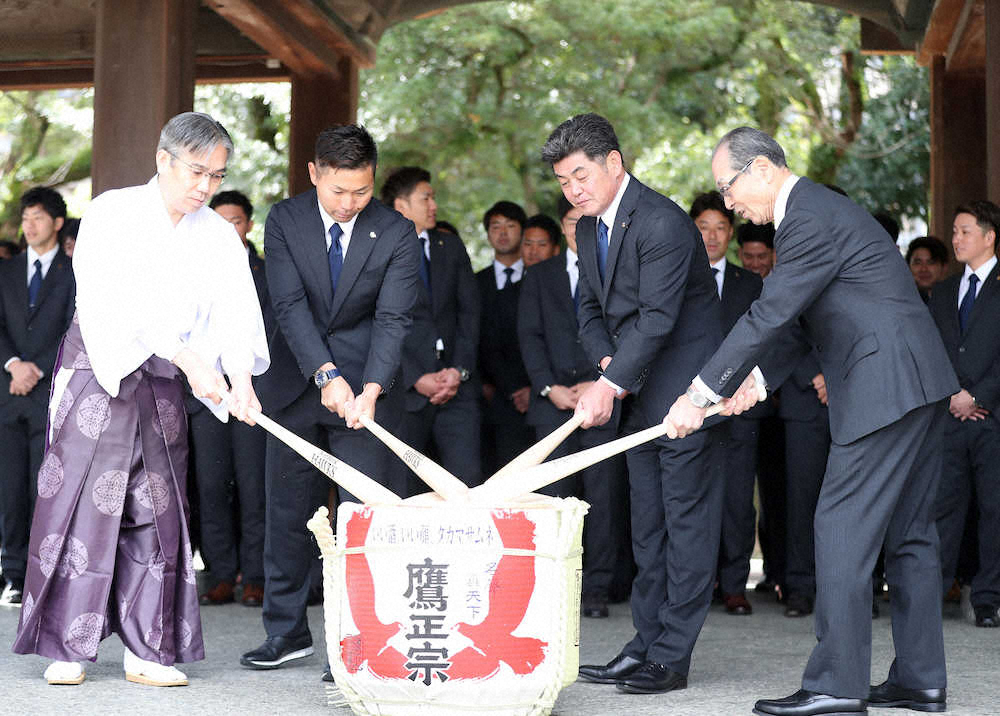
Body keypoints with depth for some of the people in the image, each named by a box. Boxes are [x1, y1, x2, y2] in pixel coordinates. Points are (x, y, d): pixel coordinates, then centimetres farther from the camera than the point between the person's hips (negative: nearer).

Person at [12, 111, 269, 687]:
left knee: (157, 514, 4)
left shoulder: (220, 236, 5)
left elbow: (236, 313, -8)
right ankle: (68, 647, 5)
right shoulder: (114, 213, -7)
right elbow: (121, 301, -19)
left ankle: (147, 651, 10)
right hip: (98, 373, -4)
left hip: (164, 386, 4)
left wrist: (241, 379, -27)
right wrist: (187, 358, -28)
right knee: (80, 505, -4)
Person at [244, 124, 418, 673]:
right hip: (296, 383, 2)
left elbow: (392, 319, -14)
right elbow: (290, 305, -13)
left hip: (366, 387, -2)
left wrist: (371, 389, -29)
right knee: (288, 509, 9)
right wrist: (327, 374, -25)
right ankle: (287, 630, 22)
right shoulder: (284, 221, -4)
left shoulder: (396, 234, -7)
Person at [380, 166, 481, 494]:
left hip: (455, 387, 4)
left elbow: (469, 311, 11)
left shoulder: (451, 247, 16)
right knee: (401, 492, -4)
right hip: (404, 390, -3)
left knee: (469, 480, -5)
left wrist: (460, 369, -2)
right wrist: (416, 379, -11)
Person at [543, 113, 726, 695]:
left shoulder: (662, 222, -18)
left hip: (686, 388, -9)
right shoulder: (589, 228, 10)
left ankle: (672, 657, -1)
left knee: (686, 522, -4)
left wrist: (610, 385, -27)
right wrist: (608, 362, -6)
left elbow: (657, 317, -24)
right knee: (648, 527, 12)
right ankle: (647, 644, 19)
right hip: (641, 394, 9)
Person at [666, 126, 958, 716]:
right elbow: (798, 325, 21)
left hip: (886, 389, -11)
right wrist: (756, 379, 8)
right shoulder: (819, 210, 20)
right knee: (909, 532, 12)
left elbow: (769, 316, -19)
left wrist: (701, 395, -15)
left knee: (843, 529, -9)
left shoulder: (810, 218, -14)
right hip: (918, 387, 11)